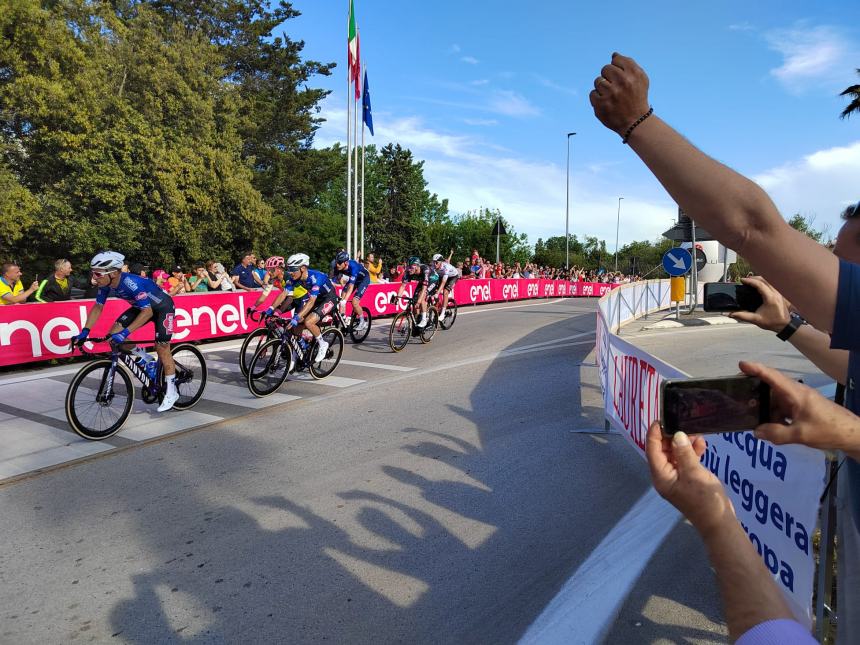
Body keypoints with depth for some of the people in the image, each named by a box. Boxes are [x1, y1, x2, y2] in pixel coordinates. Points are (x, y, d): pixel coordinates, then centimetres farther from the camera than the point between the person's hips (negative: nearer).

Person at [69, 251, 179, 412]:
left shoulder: (131, 283, -37)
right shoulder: (106, 284, -16)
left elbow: (147, 312, -40)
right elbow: (98, 307, -5)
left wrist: (125, 333, -47)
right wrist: (84, 332, -14)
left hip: (162, 307, -7)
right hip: (141, 307, 7)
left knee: (161, 348, -9)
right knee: (114, 334, -8)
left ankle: (172, 391, 3)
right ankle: (144, 358, 15)